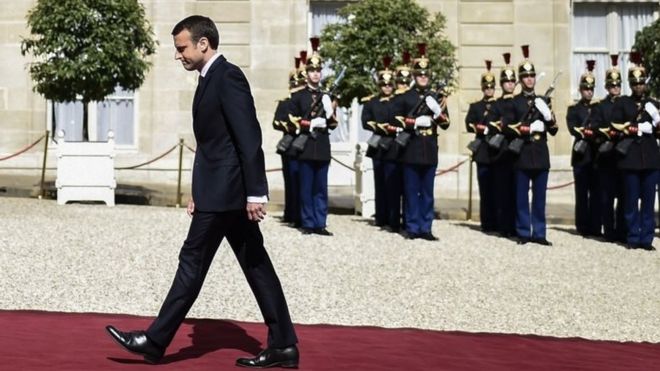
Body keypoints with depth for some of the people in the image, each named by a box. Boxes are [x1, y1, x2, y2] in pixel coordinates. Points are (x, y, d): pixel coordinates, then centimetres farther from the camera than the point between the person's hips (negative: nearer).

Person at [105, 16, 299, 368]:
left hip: (225, 191, -10)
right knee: (255, 264, 8)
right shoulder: (210, 79, 17)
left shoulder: (228, 76, -13)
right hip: (220, 189, 10)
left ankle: (155, 341, 7)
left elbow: (249, 138, -19)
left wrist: (255, 193, -22)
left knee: (192, 261, -2)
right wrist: (199, 191, 19)